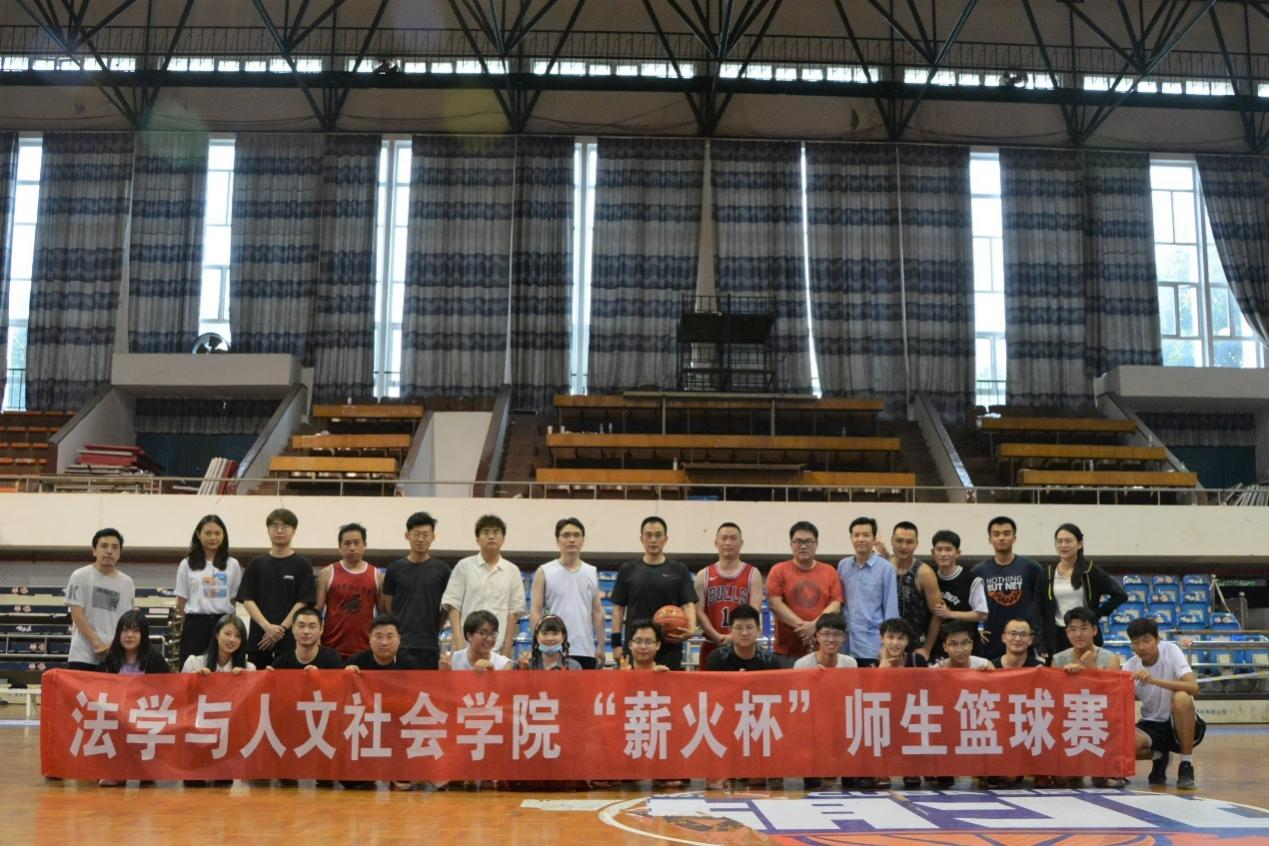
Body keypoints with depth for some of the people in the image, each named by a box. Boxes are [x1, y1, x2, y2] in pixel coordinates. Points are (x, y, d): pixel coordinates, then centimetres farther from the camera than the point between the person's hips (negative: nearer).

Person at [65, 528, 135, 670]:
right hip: (83, 656, -3)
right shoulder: (80, 576, -1)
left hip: (115, 657, 3)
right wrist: (97, 644, -13)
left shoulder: (127, 583, 9)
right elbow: (77, 615, -6)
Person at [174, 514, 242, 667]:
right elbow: (181, 600, 8)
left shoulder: (232, 564, 7)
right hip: (196, 624, 0)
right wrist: (189, 624, 8)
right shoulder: (187, 564, 4)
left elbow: (234, 598, 9)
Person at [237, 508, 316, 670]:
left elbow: (303, 602, -2)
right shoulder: (256, 564, 10)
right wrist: (267, 626, -10)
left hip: (290, 638, -2)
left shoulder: (302, 564, 3)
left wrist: (282, 628, -11)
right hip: (259, 638, 2)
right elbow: (247, 599, 4)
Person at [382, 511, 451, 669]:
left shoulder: (441, 569, 5)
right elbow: (387, 608, 9)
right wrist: (395, 633, 5)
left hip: (429, 646, 0)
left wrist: (433, 631, 5)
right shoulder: (395, 568, 5)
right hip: (400, 644, 0)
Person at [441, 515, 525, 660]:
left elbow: (514, 612, 7)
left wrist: (507, 649, 0)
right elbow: (453, 606, 3)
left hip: (498, 648, 1)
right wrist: (458, 642, -7)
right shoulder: (464, 566, 6)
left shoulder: (512, 571, 8)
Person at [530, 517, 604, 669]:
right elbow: (535, 611, -2)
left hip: (586, 651, 3)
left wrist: (601, 646, 7)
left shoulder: (592, 573, 11)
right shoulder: (544, 572, 0)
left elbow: (597, 612, 12)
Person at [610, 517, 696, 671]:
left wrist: (691, 629, -19)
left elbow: (688, 604, 1)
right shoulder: (628, 570, 8)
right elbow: (618, 607, 9)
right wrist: (616, 642, 0)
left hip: (670, 646, 0)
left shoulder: (679, 570, 6)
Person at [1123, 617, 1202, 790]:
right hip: (1152, 725, 2)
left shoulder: (1171, 651, -15)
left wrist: (1154, 680, -40)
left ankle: (1186, 765, -17)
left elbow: (1193, 688, -30)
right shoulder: (1129, 667, -7)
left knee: (1181, 698, -36)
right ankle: (1159, 757, 8)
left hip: (1182, 725, -2)